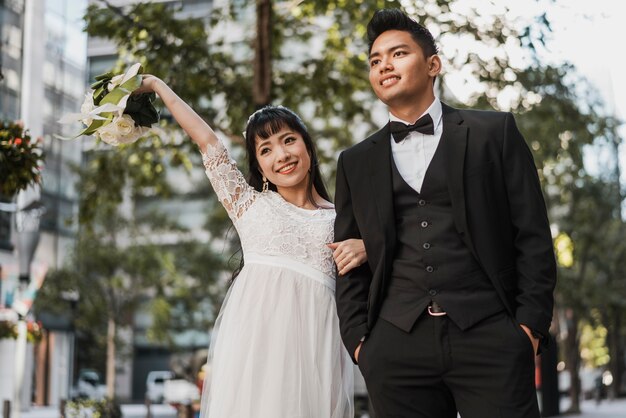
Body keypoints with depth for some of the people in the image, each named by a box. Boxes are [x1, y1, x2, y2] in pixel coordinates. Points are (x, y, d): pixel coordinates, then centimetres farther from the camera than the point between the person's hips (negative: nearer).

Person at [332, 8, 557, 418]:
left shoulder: (494, 132, 8)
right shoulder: (356, 163, 15)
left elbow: (532, 235, 4)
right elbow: (350, 263, 15)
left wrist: (531, 324, -4)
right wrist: (357, 338, 5)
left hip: (489, 337, -2)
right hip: (396, 349, 2)